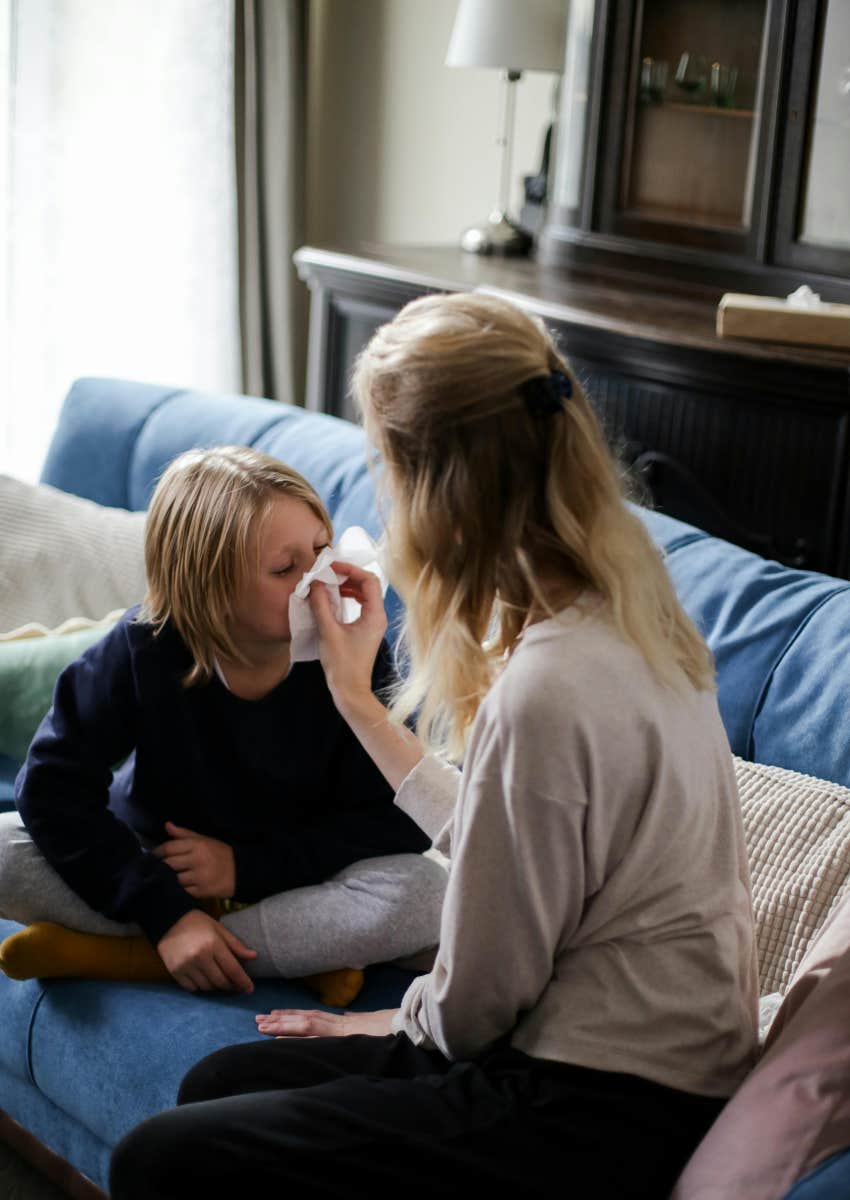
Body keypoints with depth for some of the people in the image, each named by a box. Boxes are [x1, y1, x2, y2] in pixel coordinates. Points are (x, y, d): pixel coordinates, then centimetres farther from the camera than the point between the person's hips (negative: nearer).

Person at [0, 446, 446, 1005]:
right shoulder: (142, 651, -19)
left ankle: (106, 954, -23)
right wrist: (165, 912, -28)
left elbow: (402, 821, -17)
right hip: (158, 870, 1)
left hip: (290, 882, 0)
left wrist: (247, 866, -24)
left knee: (425, 894, -32)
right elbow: (54, 787, -19)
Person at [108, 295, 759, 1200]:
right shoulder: (620, 609, 3)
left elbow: (474, 1004, -16)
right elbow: (492, 835, 13)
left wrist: (403, 1022, 6)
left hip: (601, 1121, -9)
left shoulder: (546, 691, -27)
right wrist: (358, 701, 19)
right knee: (219, 1085, 16)